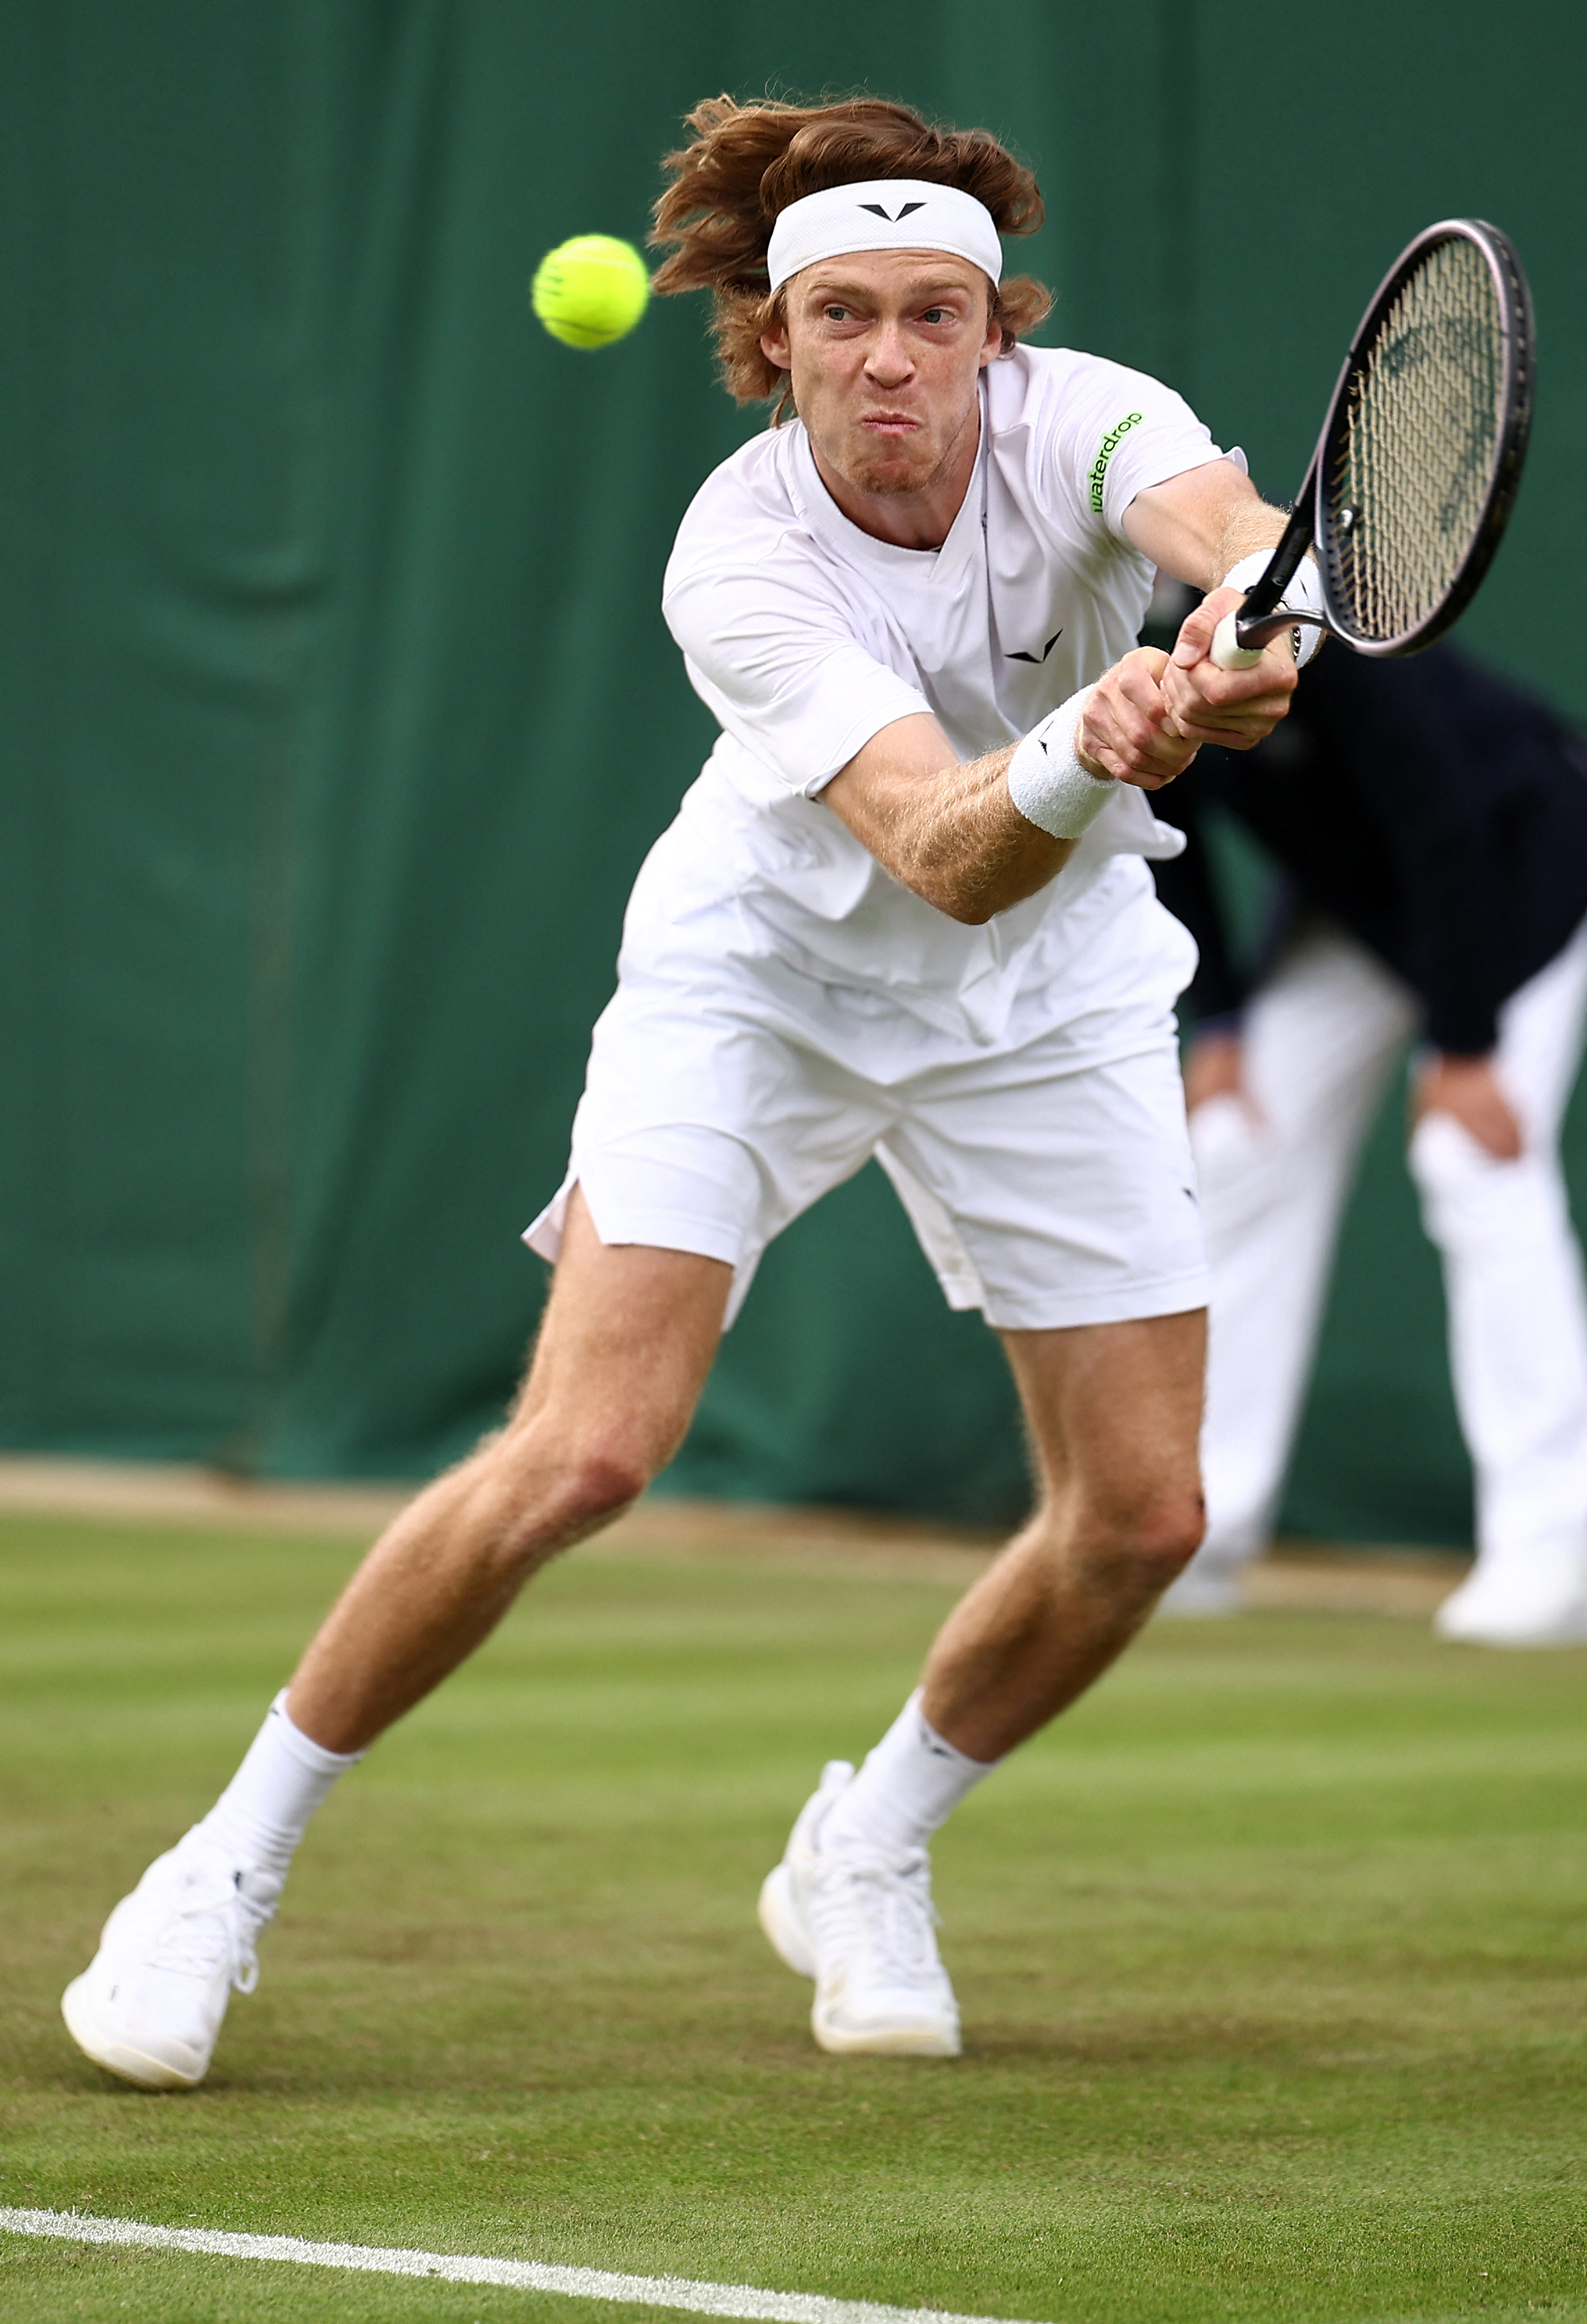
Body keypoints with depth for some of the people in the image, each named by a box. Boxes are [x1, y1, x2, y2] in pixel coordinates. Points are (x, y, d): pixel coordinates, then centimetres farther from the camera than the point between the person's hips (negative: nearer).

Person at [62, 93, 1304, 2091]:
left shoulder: (1077, 422, -23)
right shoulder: (739, 560, -29)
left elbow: (1235, 529, -46)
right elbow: (943, 857, -40)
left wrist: (1248, 616, -70)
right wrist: (1072, 759, -62)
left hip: (1043, 1001, 3)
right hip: (761, 969, -3)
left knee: (1142, 1517, -2)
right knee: (582, 1456, -18)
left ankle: (863, 1860, 24)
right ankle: (231, 1865, -1)